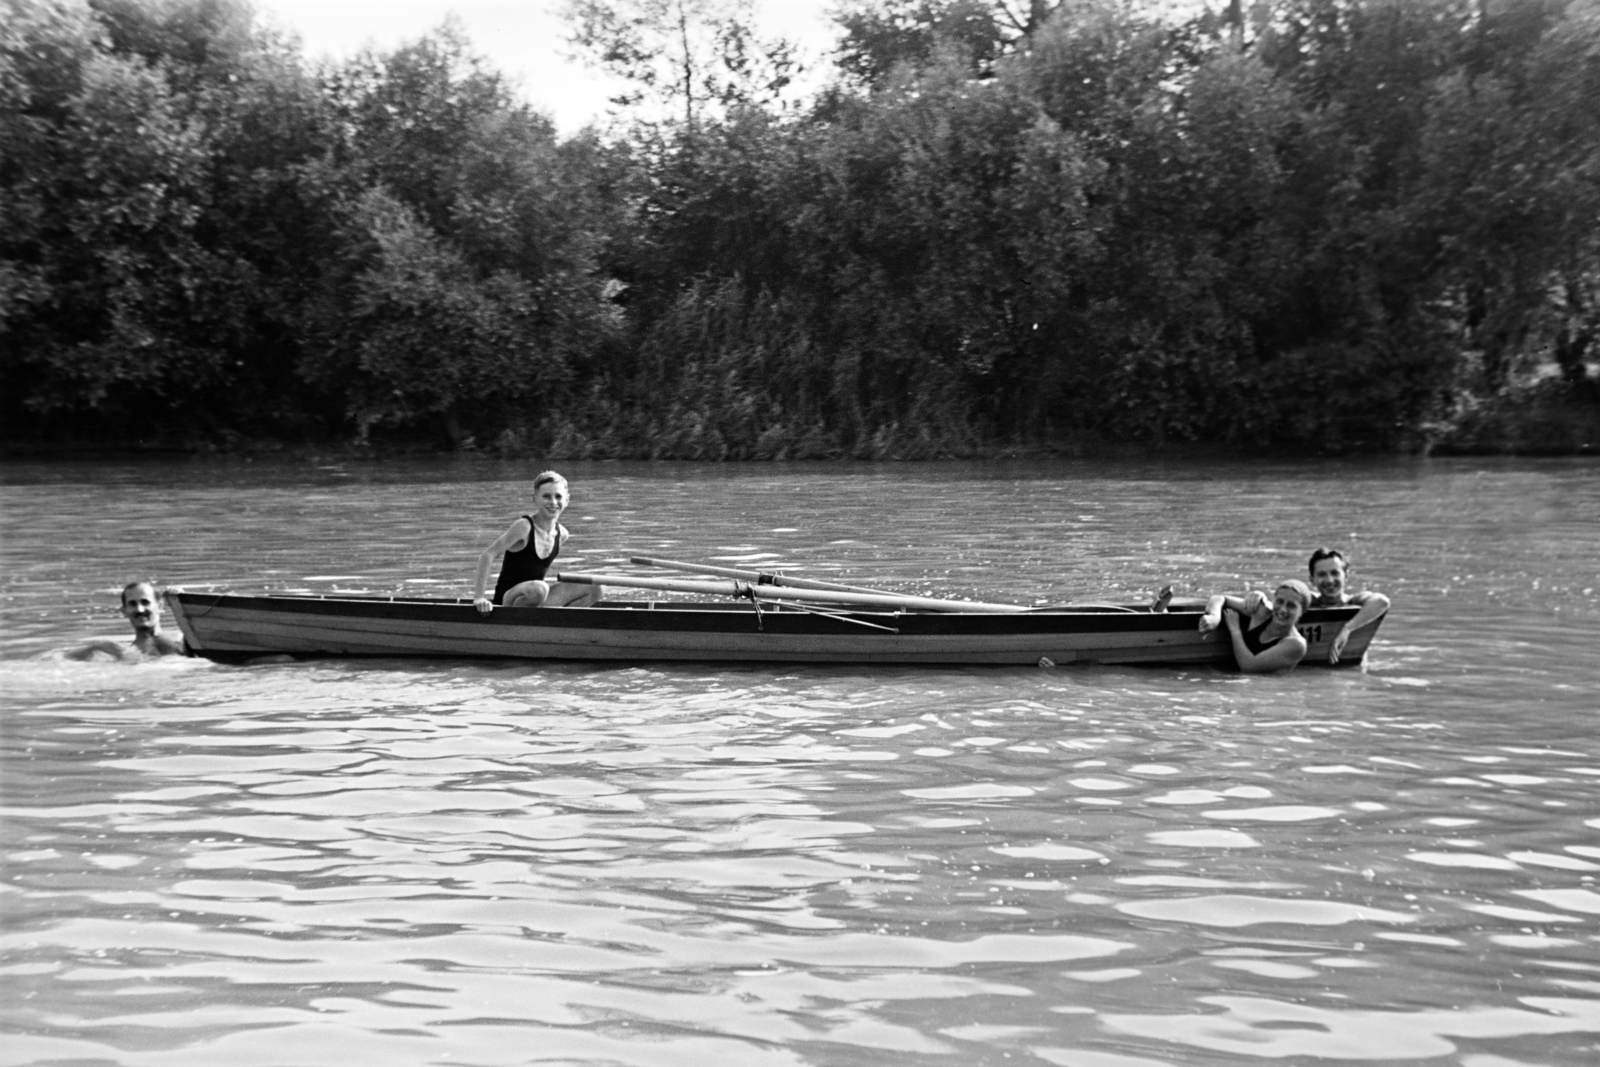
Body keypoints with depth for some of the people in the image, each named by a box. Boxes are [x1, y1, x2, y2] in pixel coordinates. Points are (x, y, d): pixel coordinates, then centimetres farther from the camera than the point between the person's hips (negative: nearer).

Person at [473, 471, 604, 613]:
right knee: (538, 588, -40)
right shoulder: (524, 527, -17)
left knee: (595, 590, -3)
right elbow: (487, 555, -19)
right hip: (508, 600, -7)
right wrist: (479, 597, -24)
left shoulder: (561, 534, 3)